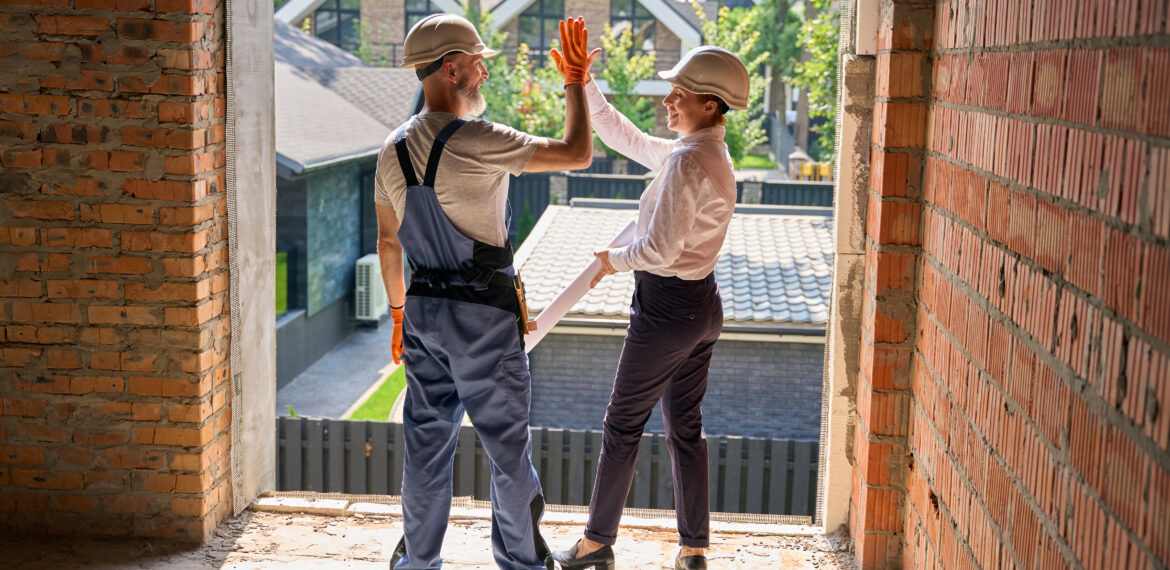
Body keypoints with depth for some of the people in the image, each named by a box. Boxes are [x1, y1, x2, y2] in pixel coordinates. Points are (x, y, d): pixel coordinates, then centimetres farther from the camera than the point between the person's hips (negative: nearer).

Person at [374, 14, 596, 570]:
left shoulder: (394, 149, 4)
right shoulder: (476, 143, -19)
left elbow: (388, 241, 12)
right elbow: (577, 153, -17)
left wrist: (398, 312, 23)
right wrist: (576, 81, -3)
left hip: (423, 309, 7)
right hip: (484, 314, -6)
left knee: (426, 438, 14)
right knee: (506, 441, 8)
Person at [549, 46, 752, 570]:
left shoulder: (688, 161, -21)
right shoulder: (706, 154, 8)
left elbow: (660, 249, -25)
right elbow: (623, 137, 18)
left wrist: (614, 260, -6)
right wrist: (582, 84, 14)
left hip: (666, 307, -9)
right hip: (703, 305, 9)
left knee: (623, 426, 6)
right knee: (685, 428, 14)